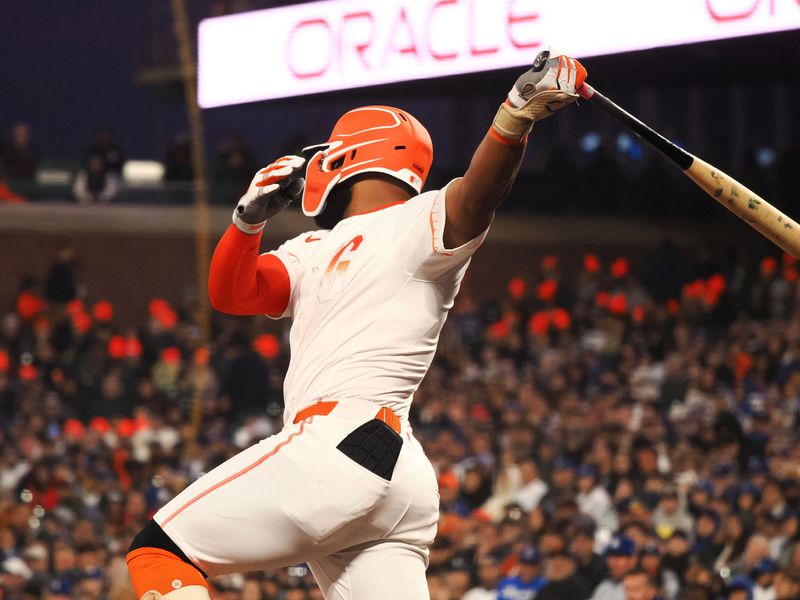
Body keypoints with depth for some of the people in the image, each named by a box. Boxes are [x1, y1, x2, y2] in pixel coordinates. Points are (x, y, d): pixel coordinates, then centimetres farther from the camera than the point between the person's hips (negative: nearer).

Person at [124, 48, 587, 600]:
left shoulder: (413, 225, 2)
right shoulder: (315, 251, 29)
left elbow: (475, 198, -17)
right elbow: (229, 294, 20)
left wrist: (516, 116, -36)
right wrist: (250, 219, 2)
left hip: (342, 444, -8)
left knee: (160, 552, -4)